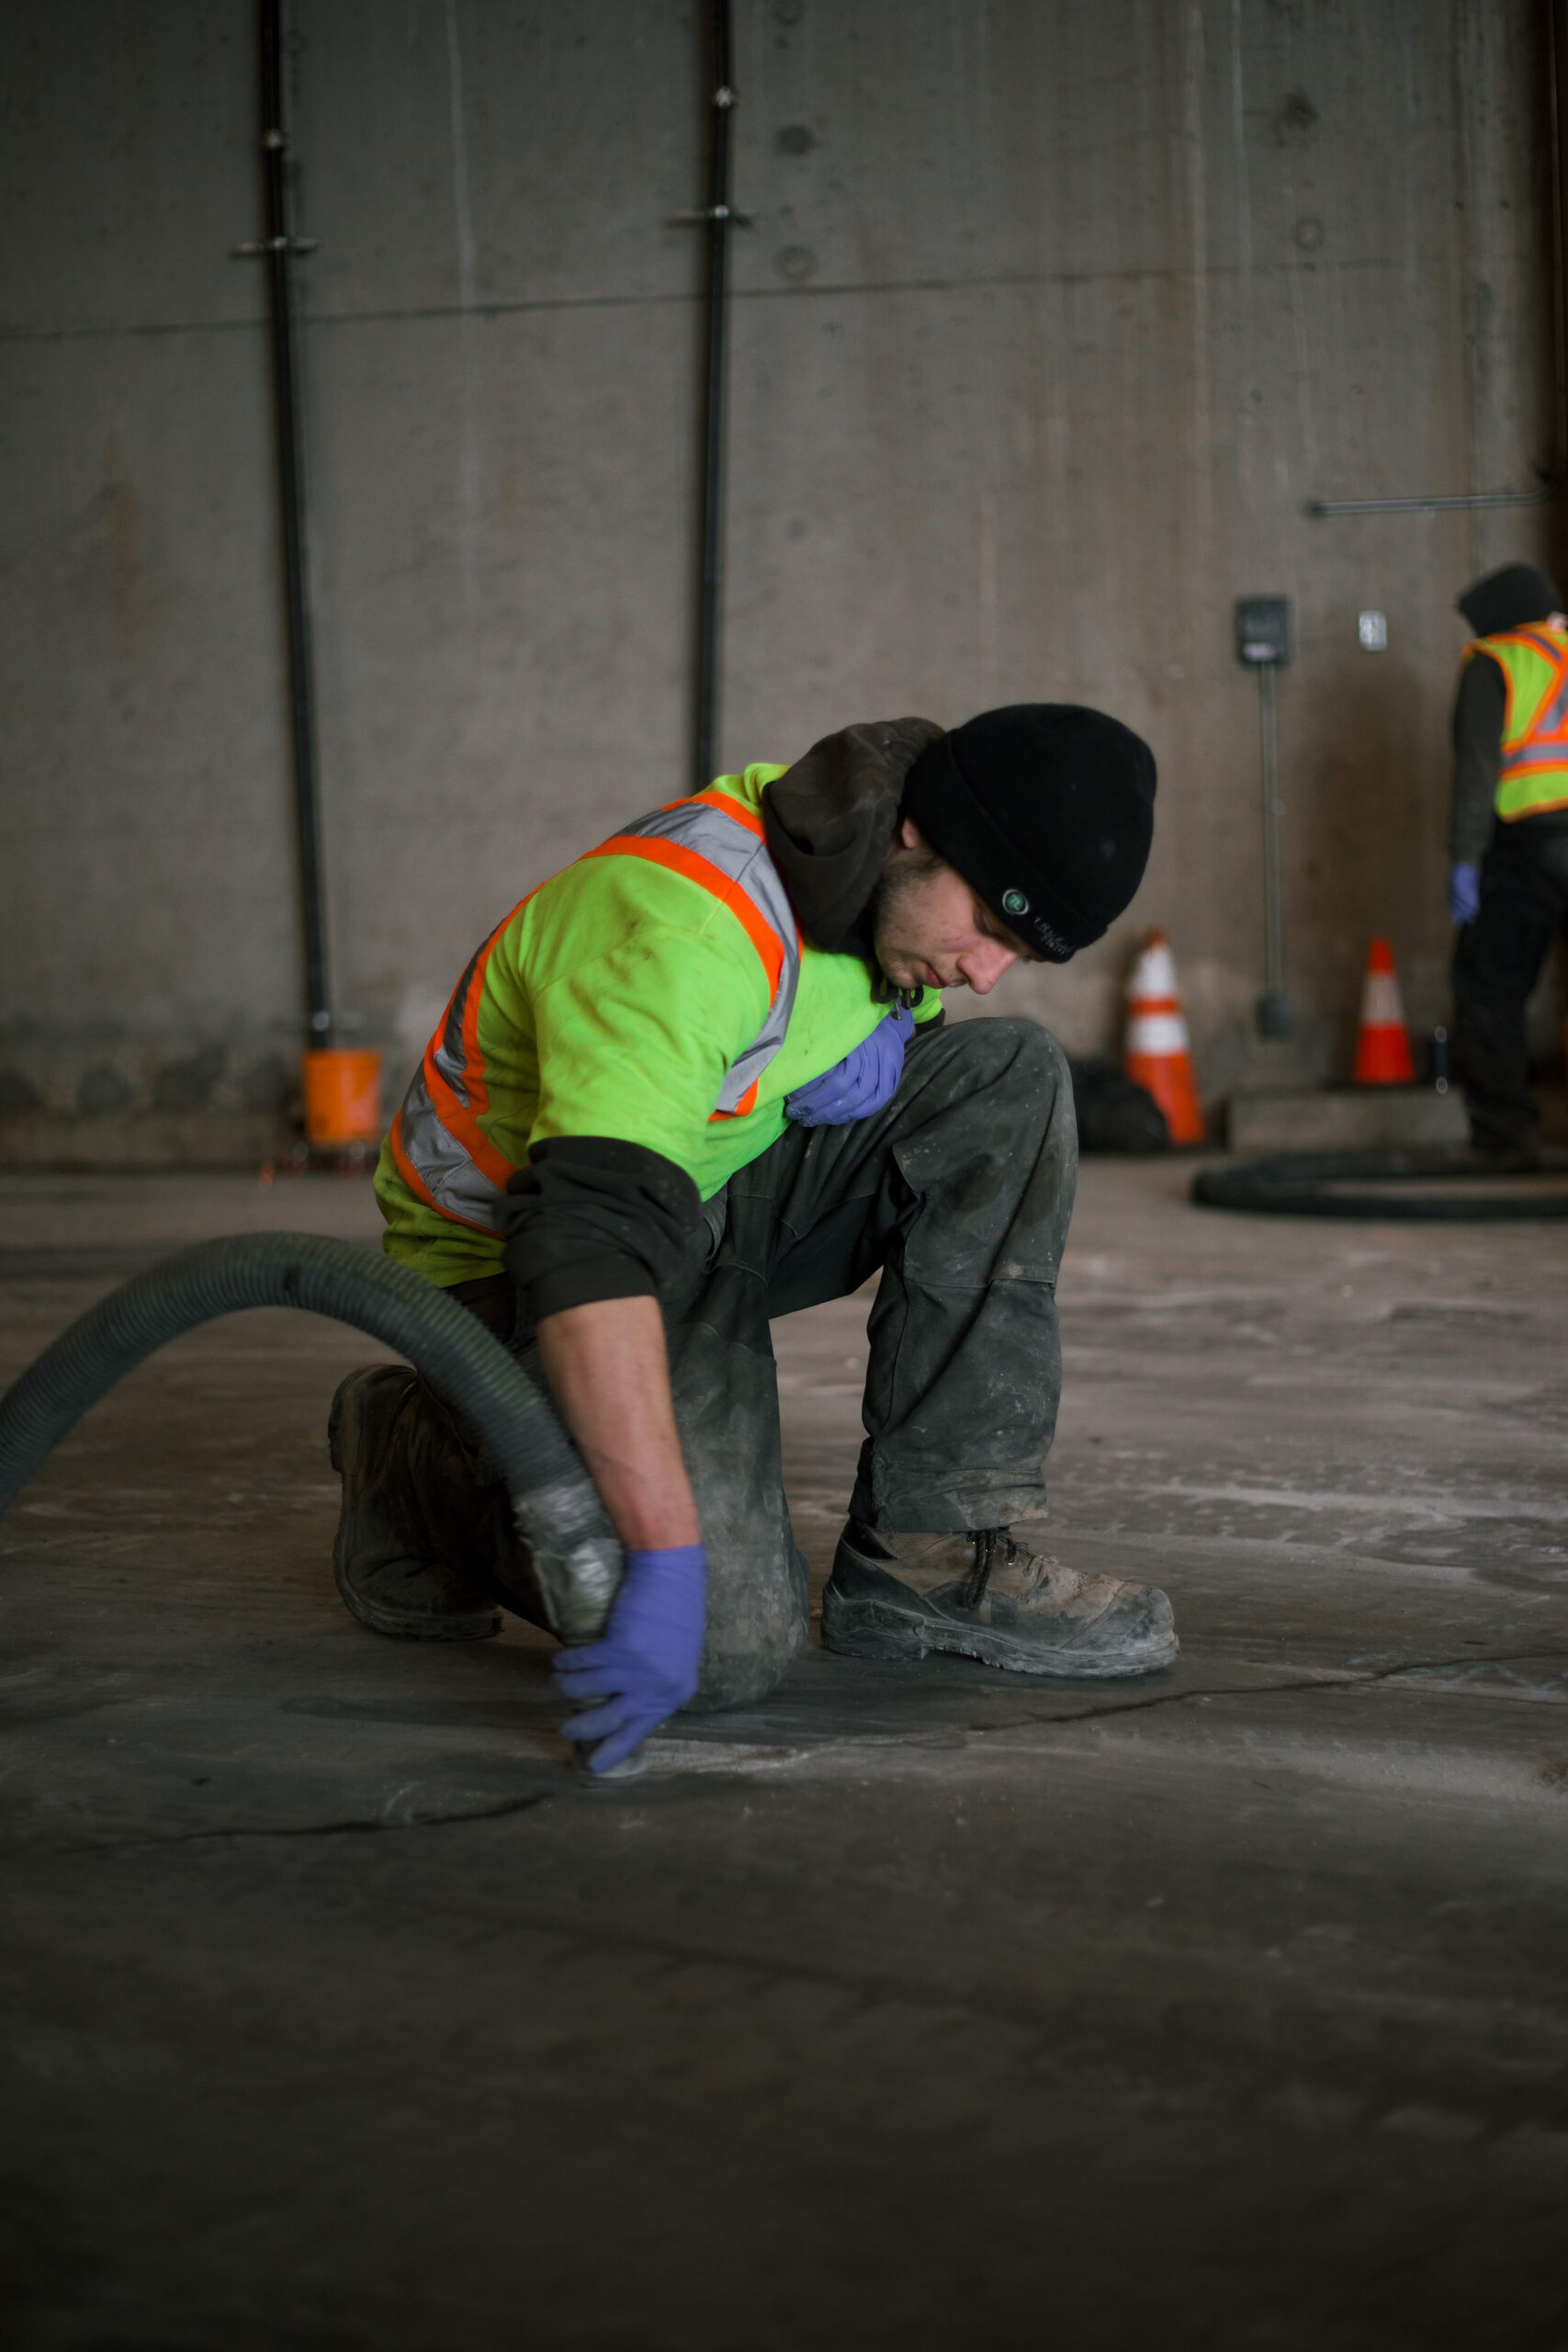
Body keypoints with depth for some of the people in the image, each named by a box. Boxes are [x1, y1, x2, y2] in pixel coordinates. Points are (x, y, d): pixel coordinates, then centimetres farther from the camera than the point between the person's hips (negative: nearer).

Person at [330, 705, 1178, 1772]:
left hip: (715, 1193, 8)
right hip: (519, 1247, -8)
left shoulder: (883, 880, -7)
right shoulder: (684, 931, -34)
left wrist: (888, 1035, -10)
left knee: (1008, 1079, -13)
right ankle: (418, 1457, 4)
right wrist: (669, 1561, -48)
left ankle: (929, 1554, -10)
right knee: (734, 1640, -24)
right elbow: (596, 1239, -43)